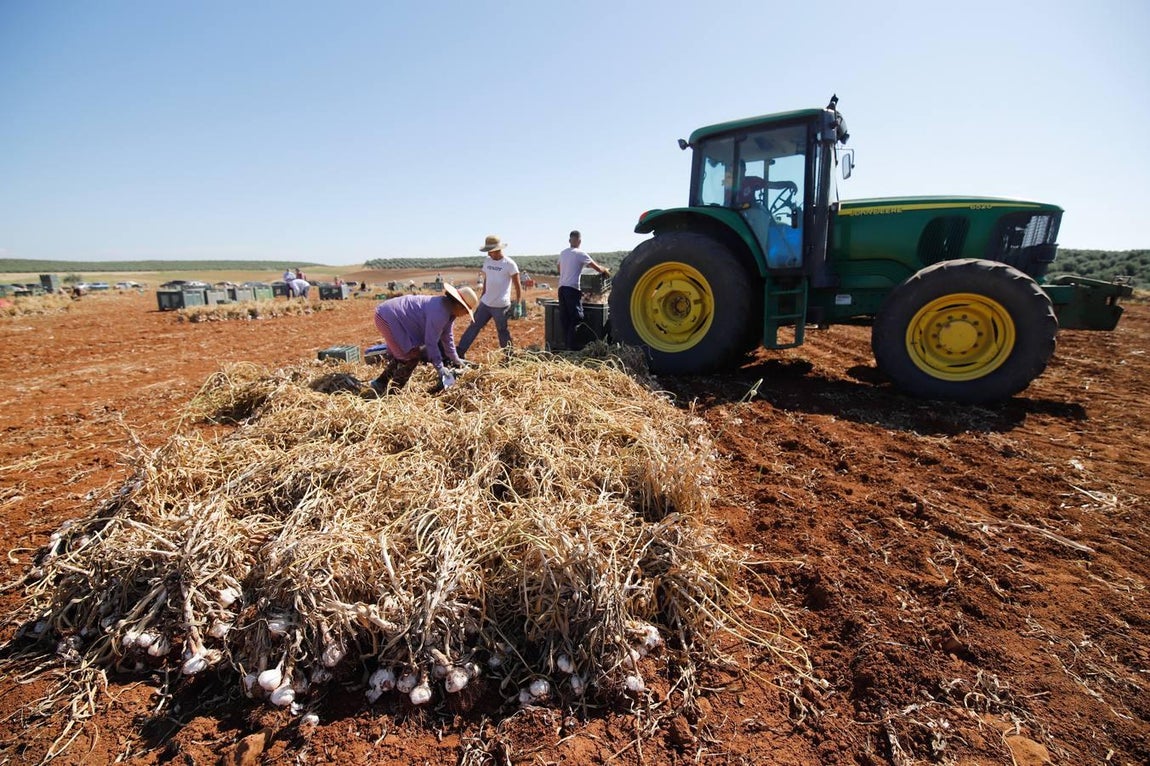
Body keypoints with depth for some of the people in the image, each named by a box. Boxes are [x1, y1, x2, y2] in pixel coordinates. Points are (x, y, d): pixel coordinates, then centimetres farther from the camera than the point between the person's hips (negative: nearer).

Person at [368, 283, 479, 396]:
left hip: (391, 314, 11)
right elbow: (431, 341, -23)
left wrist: (455, 359, 27)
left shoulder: (448, 309, 5)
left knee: (401, 354, 22)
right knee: (413, 355, -7)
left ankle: (380, 384, 34)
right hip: (388, 317, -11)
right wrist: (439, 367, -13)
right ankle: (392, 392, 6)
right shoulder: (439, 312, -27)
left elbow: (447, 336, 18)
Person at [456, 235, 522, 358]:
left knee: (503, 332, 4)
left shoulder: (509, 264, -10)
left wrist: (518, 304, -11)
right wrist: (482, 296, 18)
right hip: (485, 303, 6)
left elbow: (518, 285, -8)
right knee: (474, 327, 7)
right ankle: (459, 352, 11)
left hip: (501, 306, -6)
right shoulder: (487, 261, 8)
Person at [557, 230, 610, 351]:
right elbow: (598, 268, -5)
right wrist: (606, 270, 17)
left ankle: (566, 345, 10)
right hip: (573, 289, -7)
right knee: (576, 319, -4)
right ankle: (572, 348, -7)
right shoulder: (580, 254, -7)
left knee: (564, 319, 8)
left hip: (561, 288, 7)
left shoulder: (563, 253, 12)